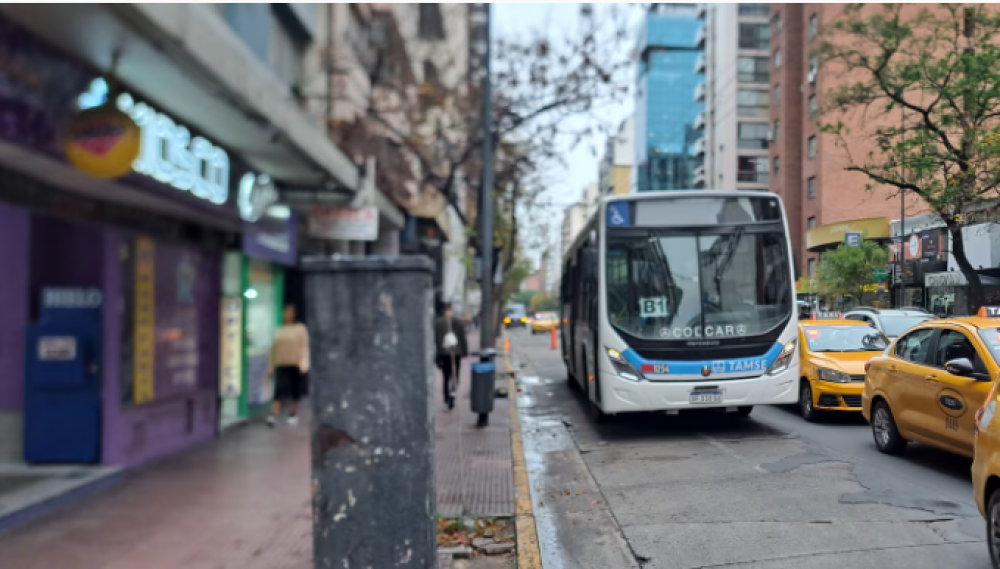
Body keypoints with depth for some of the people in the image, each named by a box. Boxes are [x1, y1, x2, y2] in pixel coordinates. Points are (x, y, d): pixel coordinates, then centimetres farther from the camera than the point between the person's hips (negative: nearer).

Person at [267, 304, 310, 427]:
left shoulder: (300, 328, 2)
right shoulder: (279, 331, 13)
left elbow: (304, 346, -6)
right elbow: (274, 349, 16)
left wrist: (304, 363, -18)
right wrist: (270, 367, 14)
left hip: (295, 365, -2)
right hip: (282, 365, 2)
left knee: (295, 391, 6)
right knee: (279, 390, -11)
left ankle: (294, 413, 22)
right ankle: (273, 416, -17)